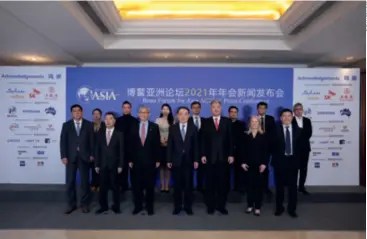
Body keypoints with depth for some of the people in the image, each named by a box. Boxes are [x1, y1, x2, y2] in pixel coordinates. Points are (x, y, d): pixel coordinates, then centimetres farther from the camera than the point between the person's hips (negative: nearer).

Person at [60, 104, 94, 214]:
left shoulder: (89, 125, 5)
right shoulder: (66, 125, 7)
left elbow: (92, 140, 3)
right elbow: (63, 141, 2)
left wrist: (92, 154, -4)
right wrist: (63, 156, -7)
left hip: (84, 156, -1)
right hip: (71, 156, 1)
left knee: (85, 181, 5)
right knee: (70, 181, 4)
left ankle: (84, 204, 17)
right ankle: (71, 204, 17)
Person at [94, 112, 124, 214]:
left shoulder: (119, 134, 0)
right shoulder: (100, 133, 7)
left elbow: (121, 151, -3)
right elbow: (97, 150, 6)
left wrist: (120, 165, -9)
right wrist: (97, 164, 1)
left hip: (114, 164, -2)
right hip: (103, 164, 2)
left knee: (115, 186, 5)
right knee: (103, 186, 7)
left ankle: (116, 206, 17)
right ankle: (103, 206, 19)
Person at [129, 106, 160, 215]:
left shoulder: (154, 127, 1)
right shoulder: (134, 127, 6)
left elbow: (157, 144, 0)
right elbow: (131, 145, 5)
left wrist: (157, 159, -4)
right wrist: (130, 160, 1)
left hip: (150, 160, -1)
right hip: (137, 160, 2)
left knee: (150, 184, 7)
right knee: (137, 184, 7)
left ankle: (149, 206, 20)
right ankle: (138, 205, 21)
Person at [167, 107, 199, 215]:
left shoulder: (193, 128, 4)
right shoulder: (172, 128, 4)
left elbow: (196, 145, 2)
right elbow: (169, 145, 2)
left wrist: (196, 160, -4)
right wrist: (168, 160, -3)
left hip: (189, 160, 0)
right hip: (176, 160, 0)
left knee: (188, 184, 6)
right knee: (177, 185, 6)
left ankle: (188, 206, 17)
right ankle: (177, 206, 17)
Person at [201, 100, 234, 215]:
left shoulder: (227, 121, 7)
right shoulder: (206, 122, 6)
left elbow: (230, 139, 4)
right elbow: (203, 140, 3)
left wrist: (231, 154, -3)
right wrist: (203, 155, -5)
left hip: (224, 157, 1)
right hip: (210, 157, 0)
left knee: (223, 182, 5)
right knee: (210, 182, 5)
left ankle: (221, 205, 18)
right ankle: (210, 205, 17)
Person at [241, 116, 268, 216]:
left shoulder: (263, 136, 3)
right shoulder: (246, 135, 6)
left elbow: (265, 151, -2)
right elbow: (243, 150, 4)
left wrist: (264, 163, -10)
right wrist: (243, 162, -5)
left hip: (260, 164, -1)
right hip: (249, 163, 1)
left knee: (259, 184, 3)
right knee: (249, 184, 4)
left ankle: (257, 207, 10)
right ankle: (250, 205, 15)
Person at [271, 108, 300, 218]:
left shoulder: (297, 130, 6)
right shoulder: (276, 130, -2)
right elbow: (272, 146, -2)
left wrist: (298, 159, -2)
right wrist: (276, 157, -6)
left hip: (293, 160, 2)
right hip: (280, 161, -1)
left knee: (293, 186, 5)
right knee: (279, 186, 8)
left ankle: (292, 209, 19)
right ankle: (279, 208, 23)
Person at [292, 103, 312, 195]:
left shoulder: (307, 120, 12)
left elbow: (309, 133, 2)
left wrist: (300, 131, -8)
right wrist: (303, 132, -8)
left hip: (305, 147, 4)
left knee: (304, 168, 6)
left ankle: (301, 187, 15)